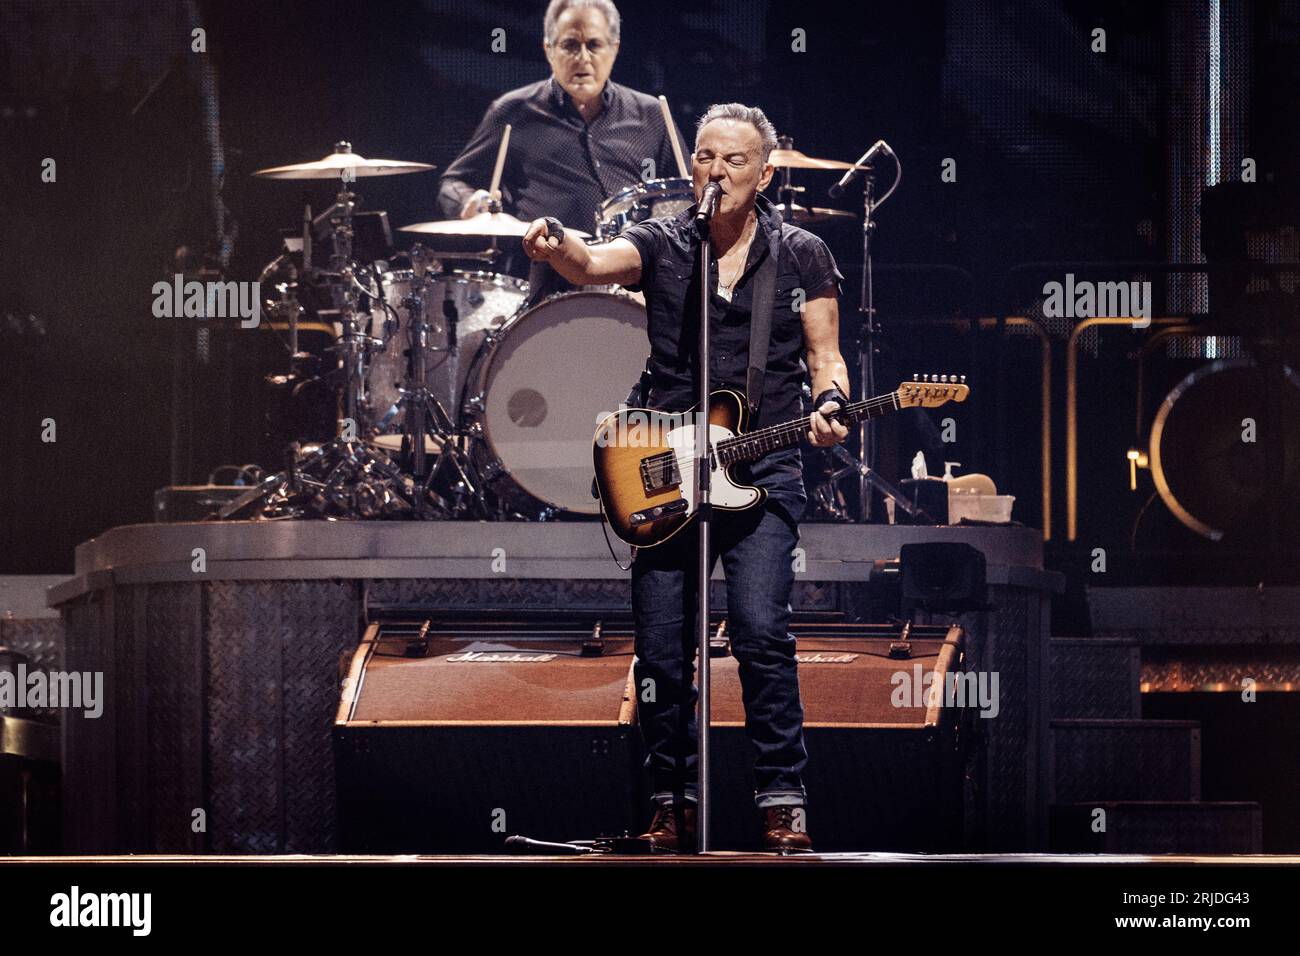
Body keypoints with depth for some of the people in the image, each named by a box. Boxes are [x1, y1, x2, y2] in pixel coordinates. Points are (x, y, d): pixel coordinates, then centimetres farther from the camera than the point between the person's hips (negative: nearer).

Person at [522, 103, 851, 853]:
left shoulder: (801, 255, 6)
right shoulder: (661, 246, 4)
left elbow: (825, 355, 9)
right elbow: (593, 264, -15)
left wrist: (830, 406, -13)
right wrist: (556, 248, -38)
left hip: (763, 473, -2)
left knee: (762, 631, -17)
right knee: (662, 651, 1)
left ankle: (784, 804, -10)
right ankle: (676, 805, 16)